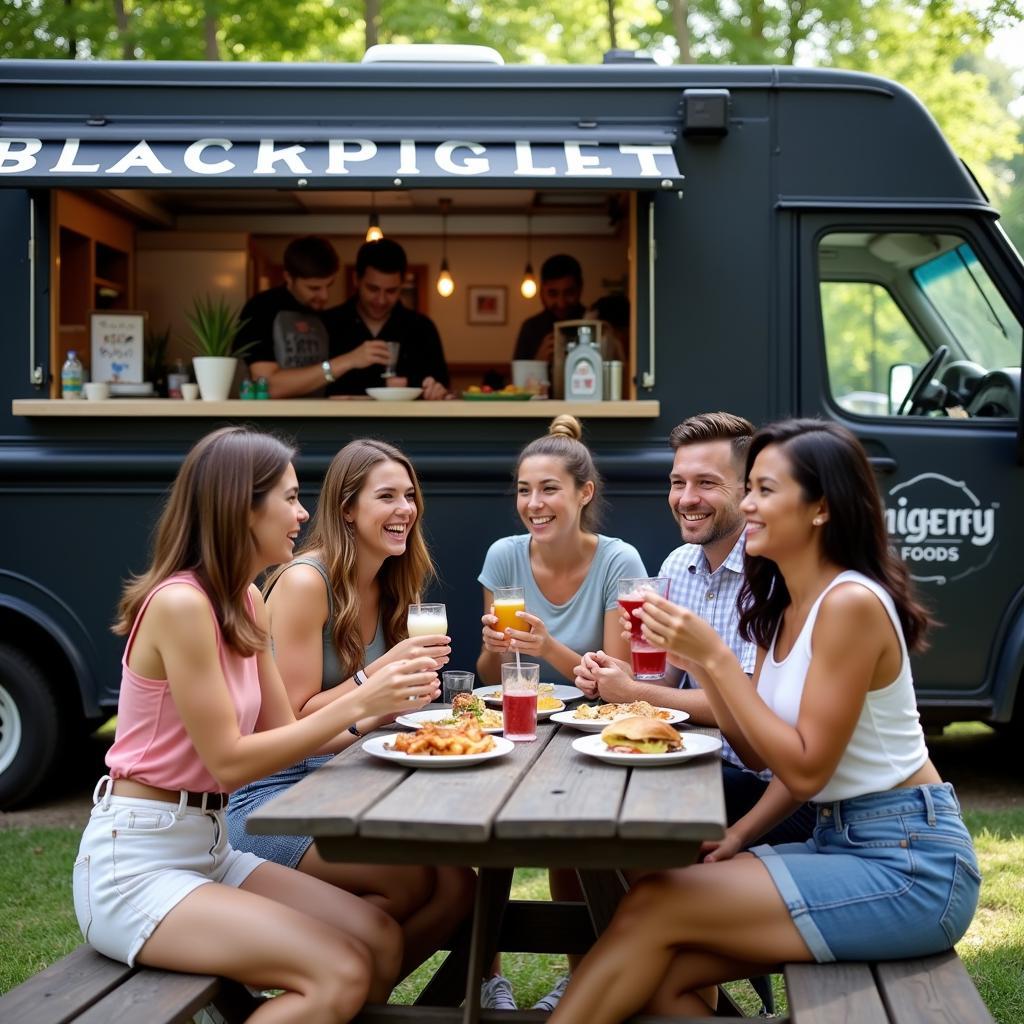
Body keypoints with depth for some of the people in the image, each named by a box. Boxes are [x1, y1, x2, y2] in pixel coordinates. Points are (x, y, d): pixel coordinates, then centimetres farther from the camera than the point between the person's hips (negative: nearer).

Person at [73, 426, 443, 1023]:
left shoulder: (245, 602, 8)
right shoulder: (180, 603, -19)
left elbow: (284, 732, 9)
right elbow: (229, 762, -19)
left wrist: (380, 706, -5)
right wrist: (358, 703, -20)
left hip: (209, 848, 9)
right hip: (134, 866, -9)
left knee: (383, 944, -5)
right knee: (341, 974, -20)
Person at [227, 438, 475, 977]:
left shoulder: (387, 588, 9)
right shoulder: (304, 582, -15)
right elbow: (293, 724, -15)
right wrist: (382, 670, -22)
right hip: (272, 796, -7)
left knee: (457, 884, -13)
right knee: (410, 880, -25)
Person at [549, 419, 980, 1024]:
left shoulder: (851, 603, -17)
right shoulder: (783, 605, 9)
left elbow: (805, 769, -17)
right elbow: (767, 756, 9)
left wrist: (717, 657, -18)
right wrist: (700, 665, -5)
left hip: (912, 863, -8)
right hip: (842, 840, 8)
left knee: (654, 908, -15)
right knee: (665, 971, -7)